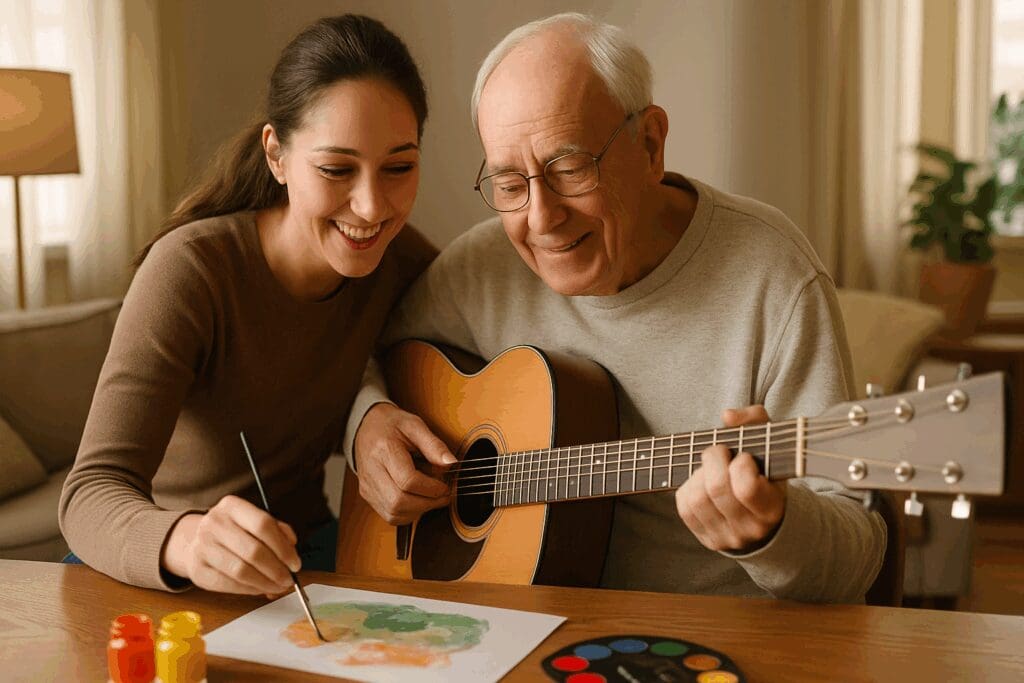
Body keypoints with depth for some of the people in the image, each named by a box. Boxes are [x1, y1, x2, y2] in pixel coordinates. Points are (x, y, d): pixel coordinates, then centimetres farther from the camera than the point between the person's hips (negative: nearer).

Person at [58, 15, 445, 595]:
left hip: (305, 551, 3)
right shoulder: (193, 270, -23)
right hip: (155, 577, -2)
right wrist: (184, 541, -52)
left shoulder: (402, 259, -9)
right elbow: (92, 492, -30)